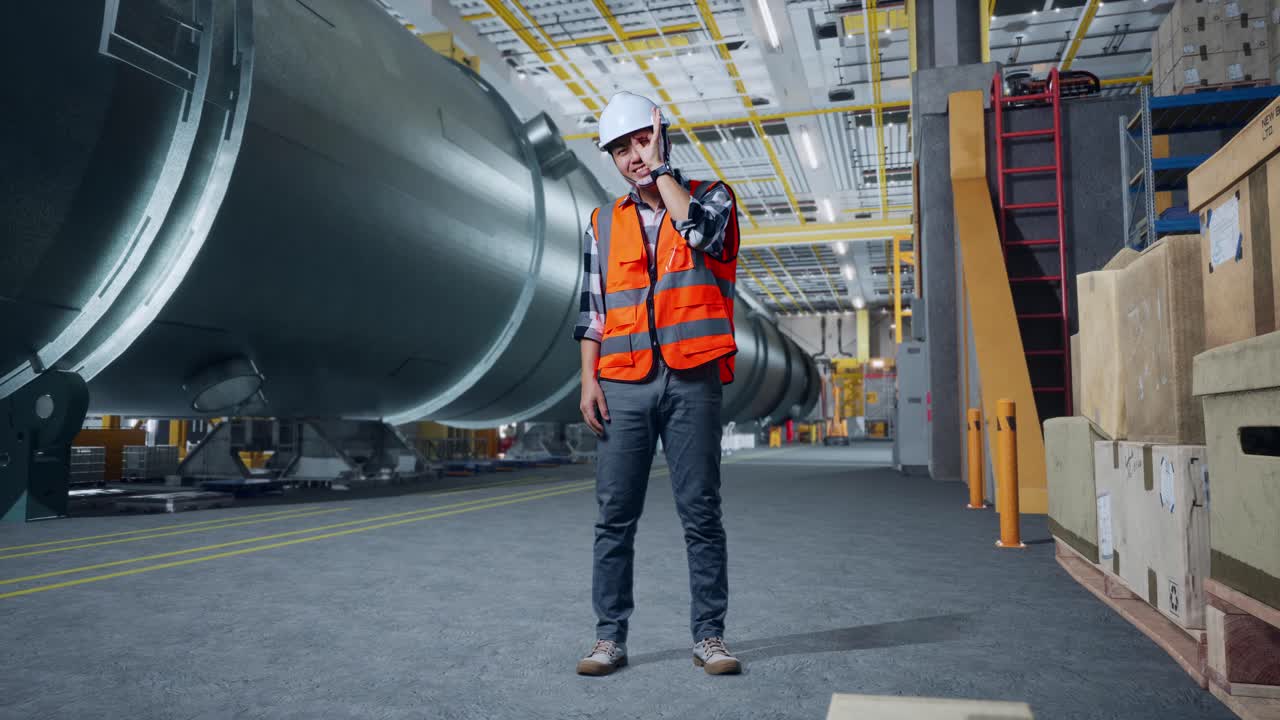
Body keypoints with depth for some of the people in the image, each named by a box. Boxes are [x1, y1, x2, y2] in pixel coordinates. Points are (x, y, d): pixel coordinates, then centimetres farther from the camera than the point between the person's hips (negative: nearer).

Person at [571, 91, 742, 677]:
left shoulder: (711, 197, 9)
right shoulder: (604, 223, 16)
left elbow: (700, 231, -16)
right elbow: (591, 309, 14)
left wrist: (661, 168, -4)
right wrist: (588, 379, 3)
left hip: (693, 381, -2)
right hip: (624, 385, 2)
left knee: (701, 512, 2)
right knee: (615, 515, 2)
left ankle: (708, 636, 13)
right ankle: (610, 638, 12)